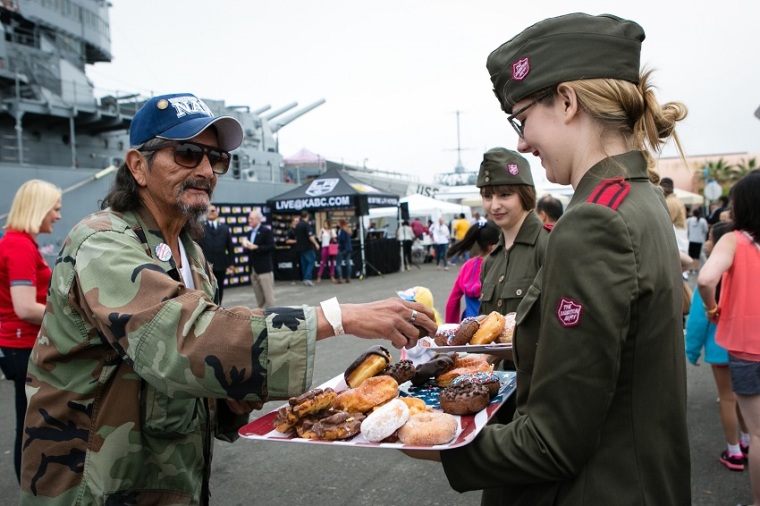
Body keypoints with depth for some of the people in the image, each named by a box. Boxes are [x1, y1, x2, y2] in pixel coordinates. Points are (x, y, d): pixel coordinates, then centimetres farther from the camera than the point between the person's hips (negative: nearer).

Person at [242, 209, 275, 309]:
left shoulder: (266, 231, -8)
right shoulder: (251, 232, 16)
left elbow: (271, 247, -16)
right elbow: (250, 248, 18)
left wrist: (256, 247, -21)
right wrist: (246, 246, -3)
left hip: (264, 268, -8)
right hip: (254, 268, 8)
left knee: (268, 294, -4)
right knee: (259, 296, 12)